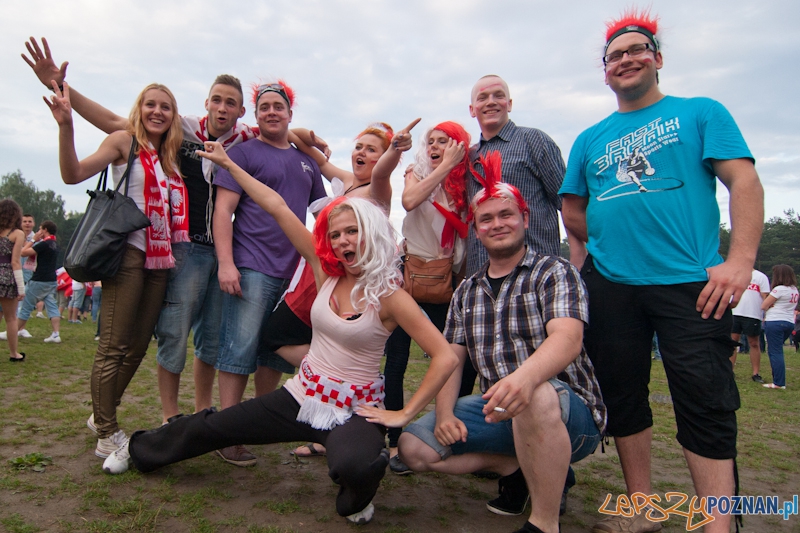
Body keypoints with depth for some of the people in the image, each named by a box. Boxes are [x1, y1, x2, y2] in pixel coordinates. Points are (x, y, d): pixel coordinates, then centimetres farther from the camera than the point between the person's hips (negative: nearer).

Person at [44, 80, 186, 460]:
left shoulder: (169, 156, 17)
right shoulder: (124, 141, 1)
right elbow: (73, 174, -13)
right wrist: (66, 126, -25)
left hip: (159, 259, 7)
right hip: (128, 252, -7)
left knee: (138, 346, 11)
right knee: (114, 346, -3)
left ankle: (102, 416, 27)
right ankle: (107, 435, 6)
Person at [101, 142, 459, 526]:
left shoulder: (388, 294, -15)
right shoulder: (326, 273, -2)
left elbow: (445, 358, -19)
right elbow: (276, 206, 0)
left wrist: (404, 415, -17)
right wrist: (227, 163, 4)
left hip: (355, 411, -5)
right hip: (303, 397, 5)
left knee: (354, 466, -38)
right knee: (210, 427, 11)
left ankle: (356, 500, 1)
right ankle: (138, 450, 44)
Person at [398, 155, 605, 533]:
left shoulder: (553, 272, -7)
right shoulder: (466, 292, 10)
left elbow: (567, 339, -25)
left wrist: (525, 376, -46)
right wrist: (444, 413, -10)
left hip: (568, 410, -5)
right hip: (497, 410, 6)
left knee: (534, 396, -40)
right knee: (413, 446, -8)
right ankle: (518, 466, 5)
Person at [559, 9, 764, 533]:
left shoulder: (700, 112, 8)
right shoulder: (590, 140, 17)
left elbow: (745, 182, -3)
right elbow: (572, 212, 19)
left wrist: (740, 260, -15)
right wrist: (612, 243, 7)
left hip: (691, 283, -4)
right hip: (610, 287, 4)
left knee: (707, 405, -4)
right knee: (623, 397, 10)